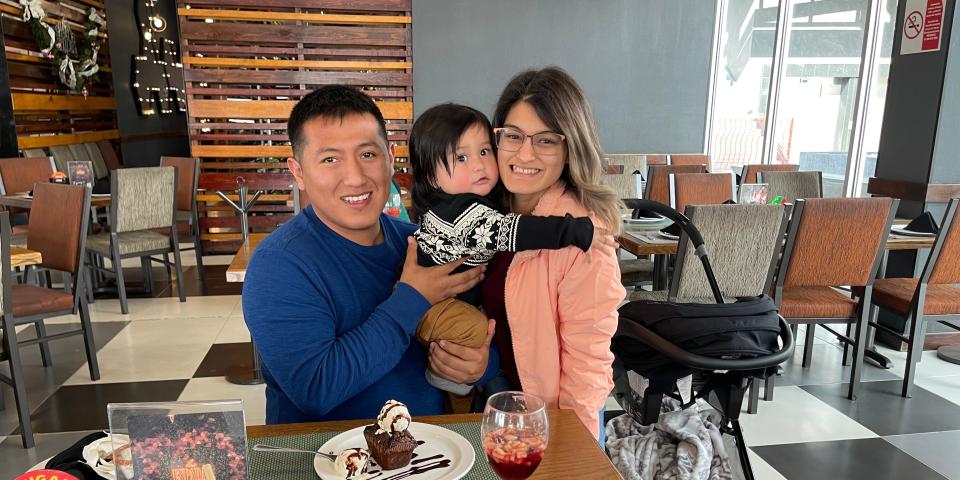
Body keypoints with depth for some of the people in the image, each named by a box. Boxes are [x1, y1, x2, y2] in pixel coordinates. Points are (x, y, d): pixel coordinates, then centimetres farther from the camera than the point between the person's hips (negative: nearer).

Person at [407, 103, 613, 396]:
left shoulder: (481, 197, -2)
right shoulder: (459, 212, -32)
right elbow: (508, 232, -45)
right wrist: (580, 231, -48)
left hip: (460, 298, 10)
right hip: (429, 305, -10)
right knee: (476, 328, -28)